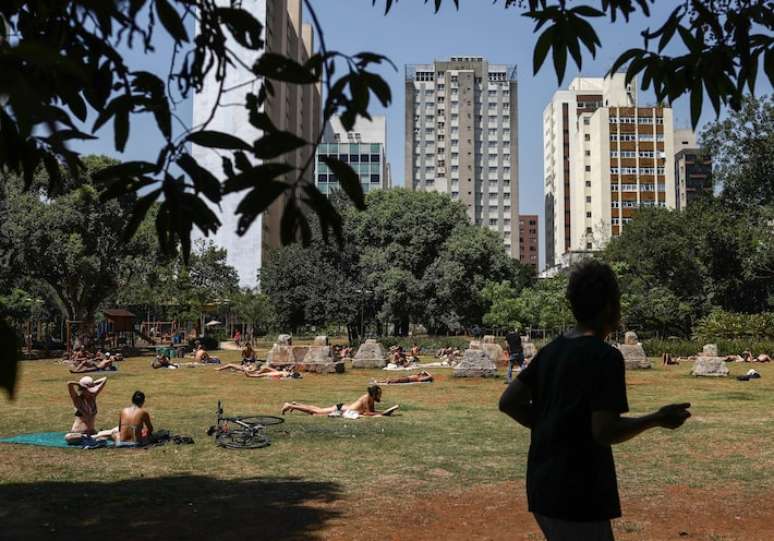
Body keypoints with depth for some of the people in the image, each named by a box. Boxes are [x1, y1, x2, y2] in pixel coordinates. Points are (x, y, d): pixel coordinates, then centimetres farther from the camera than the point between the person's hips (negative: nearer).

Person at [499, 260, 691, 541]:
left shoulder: (551, 350, 8)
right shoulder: (605, 356, -16)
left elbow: (508, 402, 9)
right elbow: (605, 432, -21)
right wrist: (657, 419, -8)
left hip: (543, 489, 8)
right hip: (578, 496, -8)